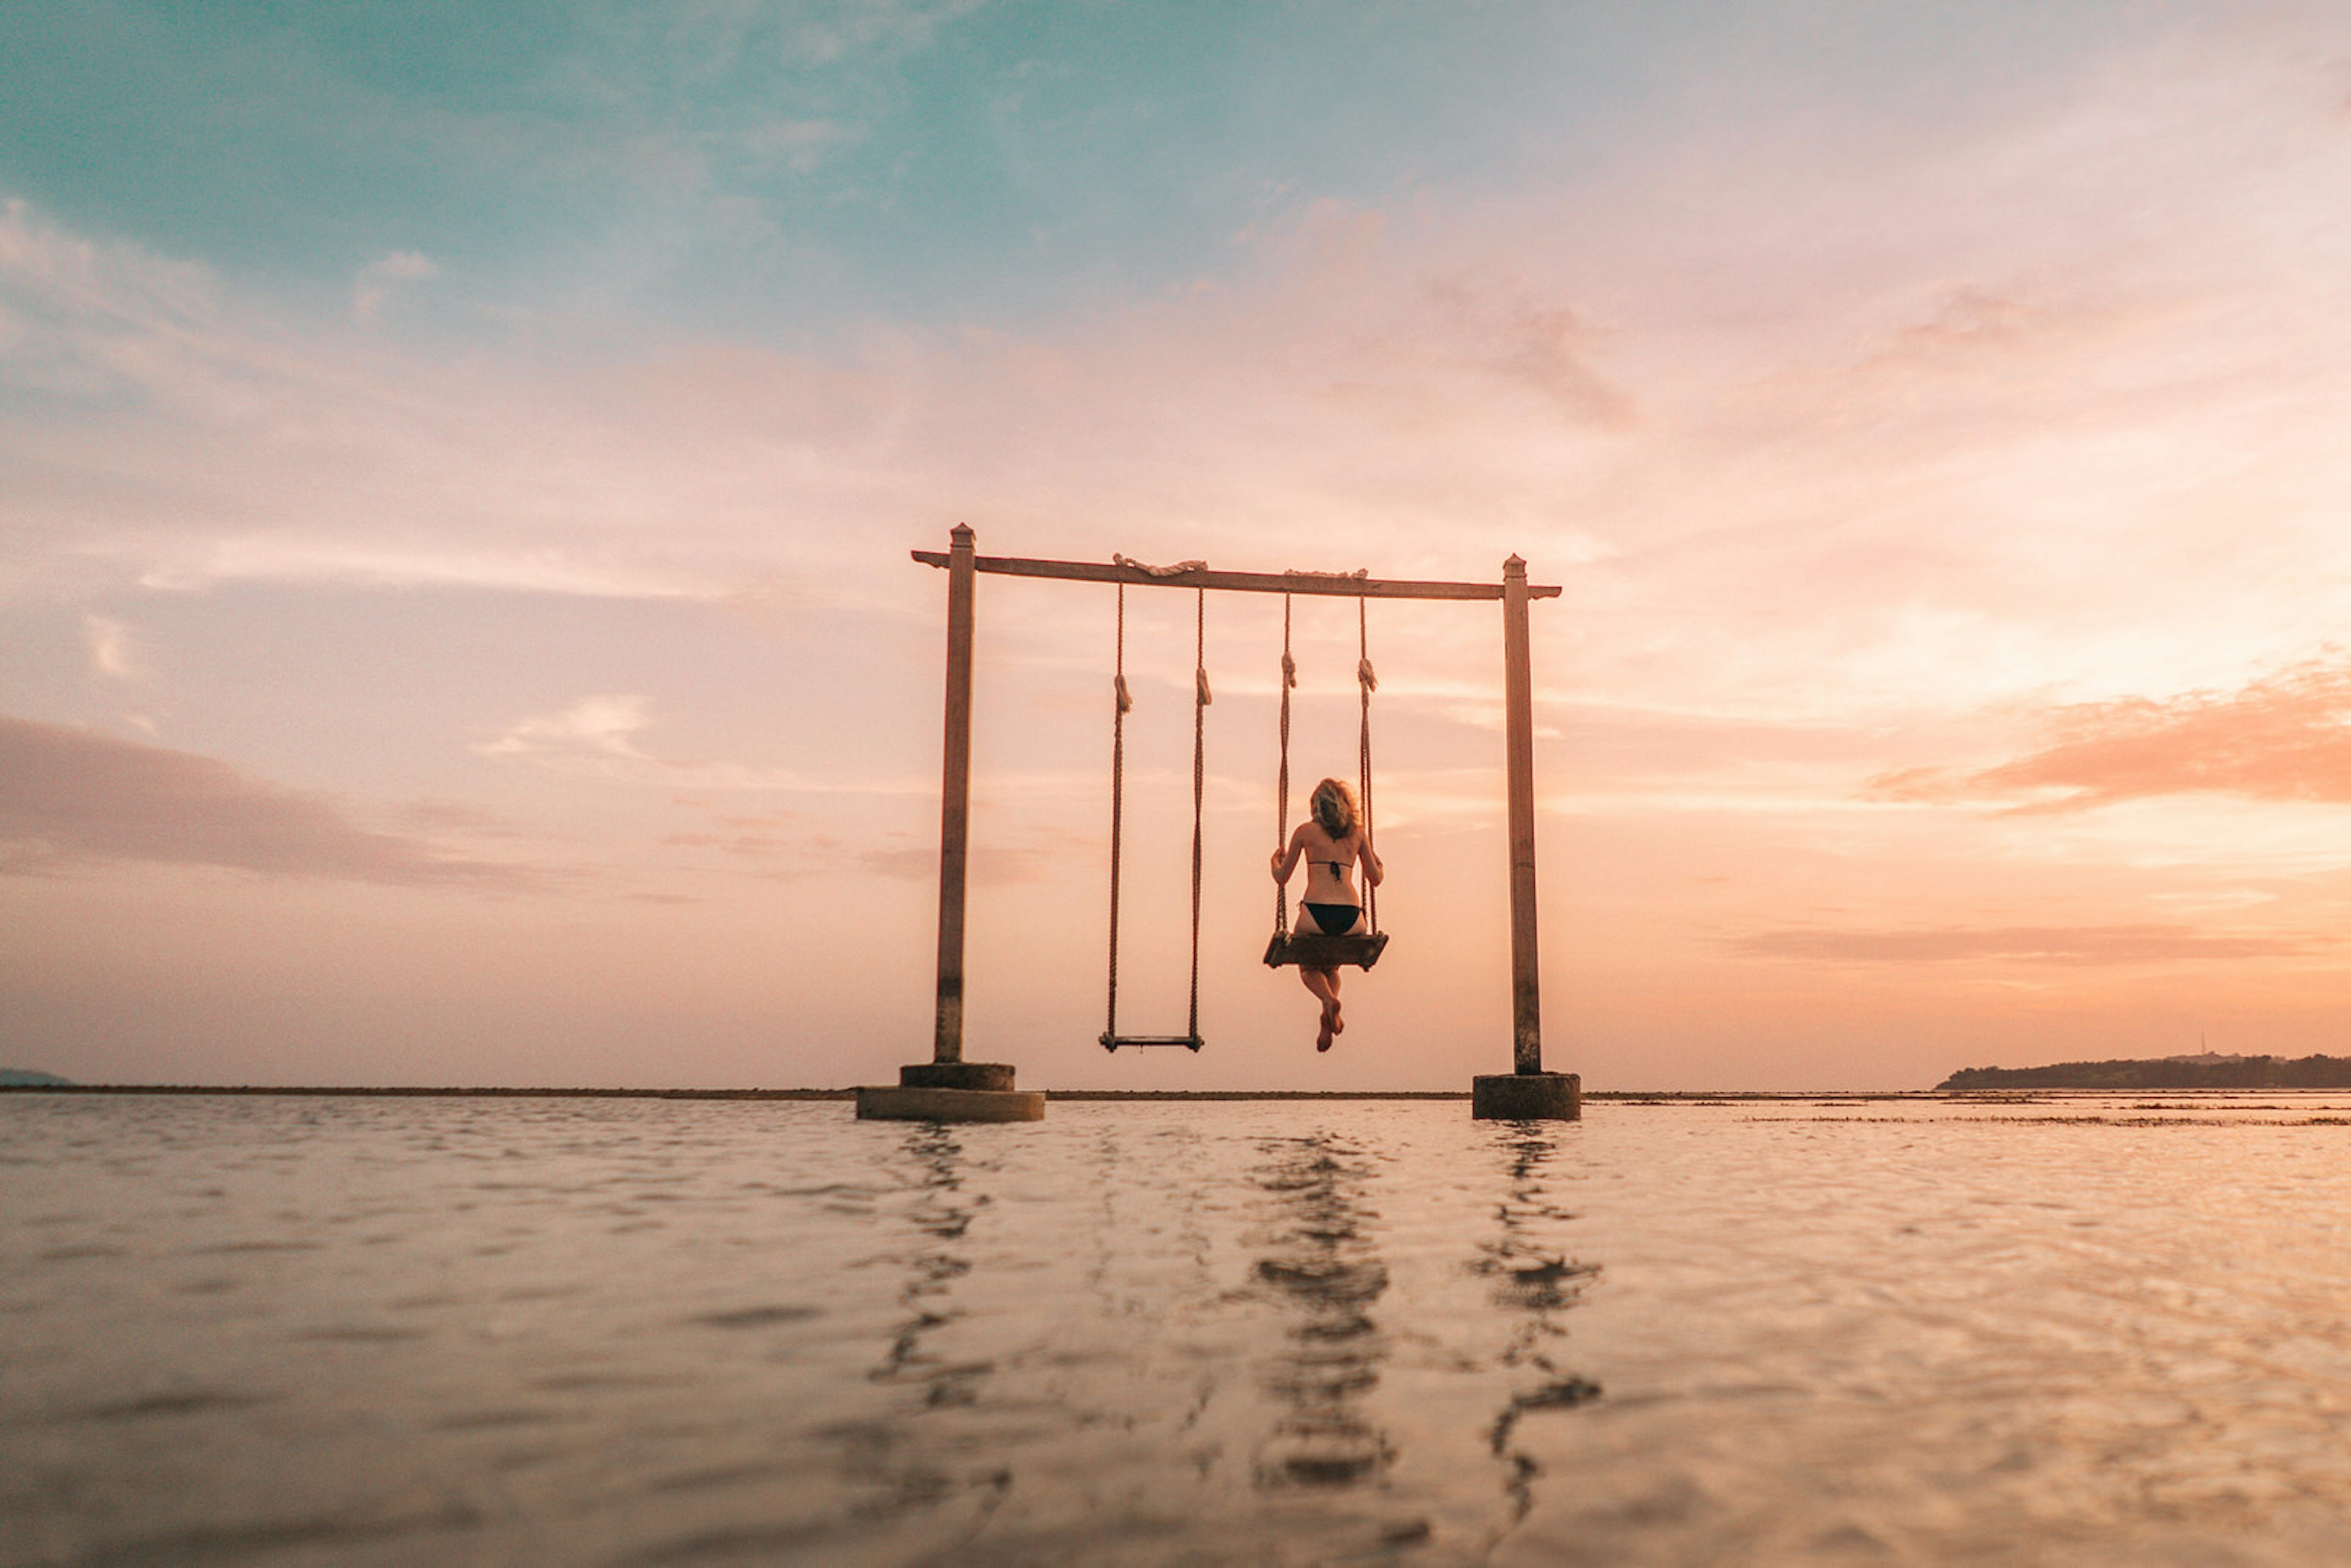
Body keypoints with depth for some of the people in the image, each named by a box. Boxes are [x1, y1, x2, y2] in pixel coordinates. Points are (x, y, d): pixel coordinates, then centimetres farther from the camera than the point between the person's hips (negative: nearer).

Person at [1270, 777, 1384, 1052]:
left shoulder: (1306, 831, 8)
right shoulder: (1357, 833, 14)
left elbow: (1282, 878, 15)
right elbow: (1375, 879, 20)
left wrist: (1276, 861, 38)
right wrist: (1381, 866, 43)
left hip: (1315, 913, -3)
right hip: (1351, 916, 3)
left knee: (1308, 967, 23)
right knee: (1332, 966, 29)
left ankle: (1329, 1000, -10)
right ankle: (1329, 1019, 3)